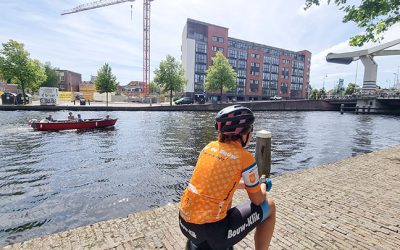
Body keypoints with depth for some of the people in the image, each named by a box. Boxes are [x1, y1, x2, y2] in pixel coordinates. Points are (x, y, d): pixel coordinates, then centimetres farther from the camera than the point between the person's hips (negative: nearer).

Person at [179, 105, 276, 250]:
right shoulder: (245, 158, -13)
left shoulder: (210, 146, 4)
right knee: (269, 206, 10)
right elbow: (257, 200, 0)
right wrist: (263, 185, 21)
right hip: (212, 230, -6)